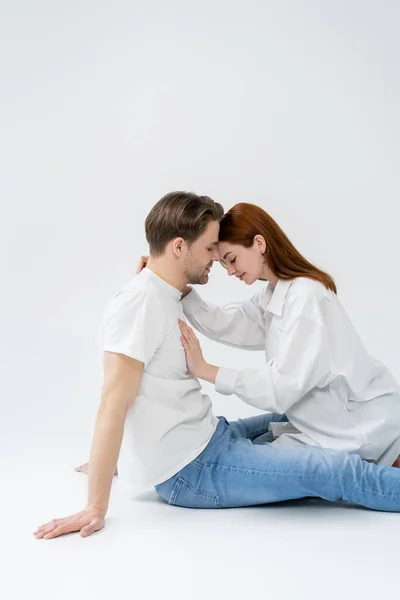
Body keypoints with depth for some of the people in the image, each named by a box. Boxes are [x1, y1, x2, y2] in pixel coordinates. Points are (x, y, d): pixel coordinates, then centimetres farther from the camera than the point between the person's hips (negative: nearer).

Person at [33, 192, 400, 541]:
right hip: (189, 470, -10)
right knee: (337, 471, -14)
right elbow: (113, 403, -25)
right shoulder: (139, 303, -20)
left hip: (209, 437, 10)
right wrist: (96, 509, -27)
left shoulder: (167, 298, 9)